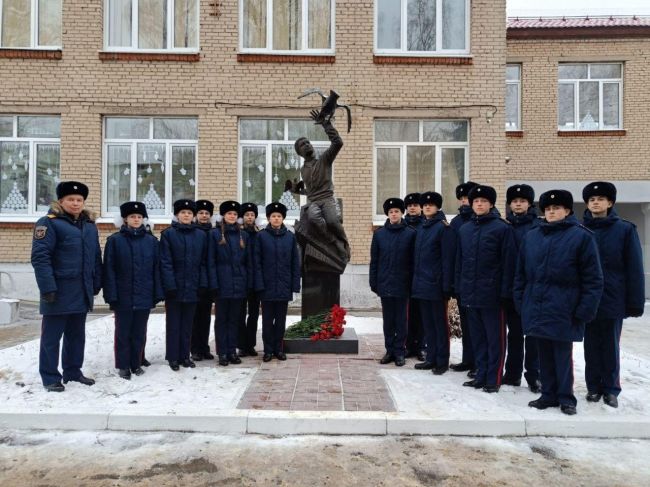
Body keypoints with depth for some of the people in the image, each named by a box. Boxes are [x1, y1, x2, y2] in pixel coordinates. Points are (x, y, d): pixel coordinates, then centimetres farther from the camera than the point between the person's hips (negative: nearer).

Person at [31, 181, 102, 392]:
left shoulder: (90, 225, 13)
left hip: (82, 292, 7)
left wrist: (96, 284, 14)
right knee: (52, 336, 4)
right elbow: (39, 257, -16)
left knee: (77, 335, 16)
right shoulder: (49, 223, -8)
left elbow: (96, 257, 18)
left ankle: (73, 371, 29)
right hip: (59, 292, -7)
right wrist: (48, 287, -21)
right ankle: (50, 377, 15)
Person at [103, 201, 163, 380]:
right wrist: (111, 294, -10)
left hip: (144, 296, 2)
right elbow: (109, 269, -4)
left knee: (139, 332, 11)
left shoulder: (151, 241, 5)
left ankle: (136, 363, 25)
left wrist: (157, 293, 1)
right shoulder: (115, 240, -2)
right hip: (123, 296, -2)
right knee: (123, 332, 8)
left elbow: (156, 269, 5)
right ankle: (123, 366, 20)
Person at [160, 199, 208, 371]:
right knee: (174, 323, 7)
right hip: (174, 286, -3)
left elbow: (203, 262, 7)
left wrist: (203, 284, -1)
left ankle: (185, 355, 21)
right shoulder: (168, 233, -3)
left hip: (192, 287, 3)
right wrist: (170, 285, -15)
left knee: (187, 323, 11)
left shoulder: (201, 235, 6)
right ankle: (173, 357, 17)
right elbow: (165, 262, -8)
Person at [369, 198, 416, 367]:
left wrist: (412, 282, -6)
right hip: (385, 284, 2)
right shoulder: (379, 234, 5)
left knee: (401, 319, 6)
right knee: (388, 319, 10)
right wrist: (374, 283, 2)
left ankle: (400, 351, 16)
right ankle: (390, 350, 20)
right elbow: (374, 260, 6)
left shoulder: (410, 234, -2)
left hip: (402, 284, -2)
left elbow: (413, 260, -2)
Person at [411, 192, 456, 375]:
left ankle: (442, 361, 12)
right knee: (427, 324, 13)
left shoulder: (443, 227, -8)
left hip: (436, 285, -7)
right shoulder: (421, 228, 15)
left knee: (440, 324, 3)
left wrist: (446, 286, -17)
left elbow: (448, 258, -13)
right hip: (421, 285, 7)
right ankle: (431, 358, 22)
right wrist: (415, 281, 12)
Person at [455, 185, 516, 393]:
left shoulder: (502, 228, -5)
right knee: (477, 336, 13)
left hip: (492, 293, -5)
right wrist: (459, 287, 9)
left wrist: (505, 291, -12)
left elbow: (508, 261, -8)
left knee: (495, 337, 4)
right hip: (470, 292, 6)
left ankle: (493, 379, 14)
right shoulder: (464, 229, 11)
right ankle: (481, 375, 25)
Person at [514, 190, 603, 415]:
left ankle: (566, 398, 20)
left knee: (563, 355, 5)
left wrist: (585, 310, -10)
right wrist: (520, 302, 8)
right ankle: (548, 394, 26)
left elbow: (593, 279, -6)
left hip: (563, 311, -4)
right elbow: (521, 274, 12)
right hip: (537, 309, 4)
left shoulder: (581, 236, -4)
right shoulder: (531, 236, 9)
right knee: (544, 354, 13)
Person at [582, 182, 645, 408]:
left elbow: (634, 269, -3)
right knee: (591, 347, 10)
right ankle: (594, 387, 23)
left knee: (611, 347, 9)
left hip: (613, 300, -1)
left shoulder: (625, 229, -1)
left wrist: (635, 303, -6)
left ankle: (611, 389, 22)